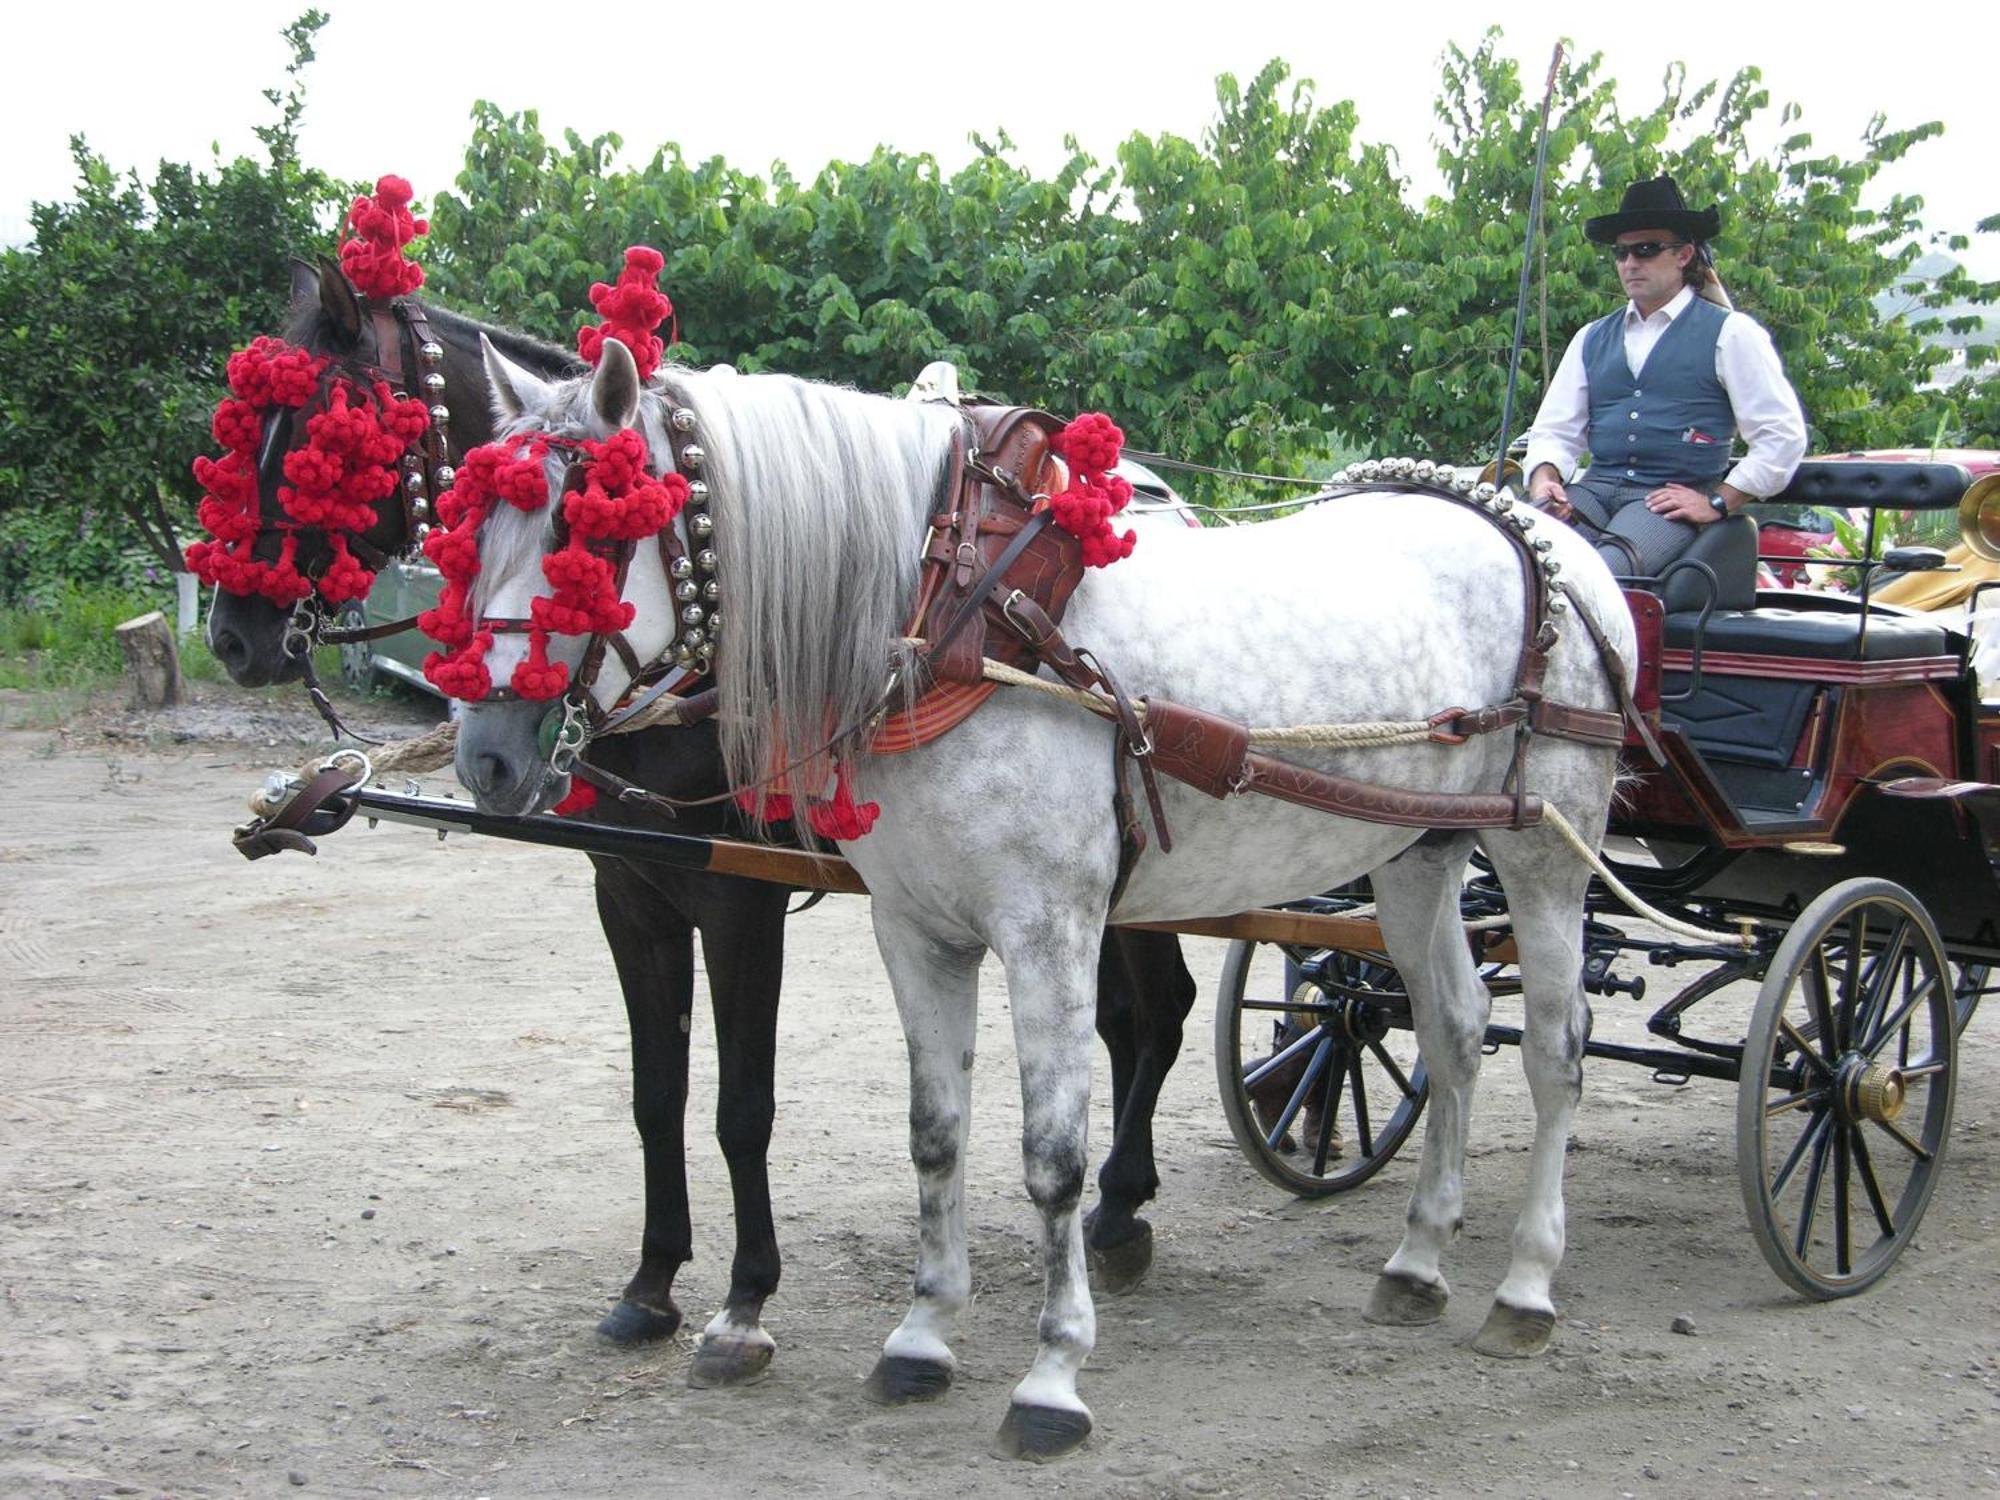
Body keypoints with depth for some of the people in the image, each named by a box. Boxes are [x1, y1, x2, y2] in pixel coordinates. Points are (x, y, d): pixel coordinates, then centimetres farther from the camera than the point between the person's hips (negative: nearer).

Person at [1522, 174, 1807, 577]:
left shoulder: (1729, 333, 8)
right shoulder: (1591, 339, 23)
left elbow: (1783, 436, 2)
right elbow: (1554, 430, 19)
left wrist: (1717, 503, -6)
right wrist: (1545, 479, -4)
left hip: (1673, 500, -4)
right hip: (1596, 488, 4)